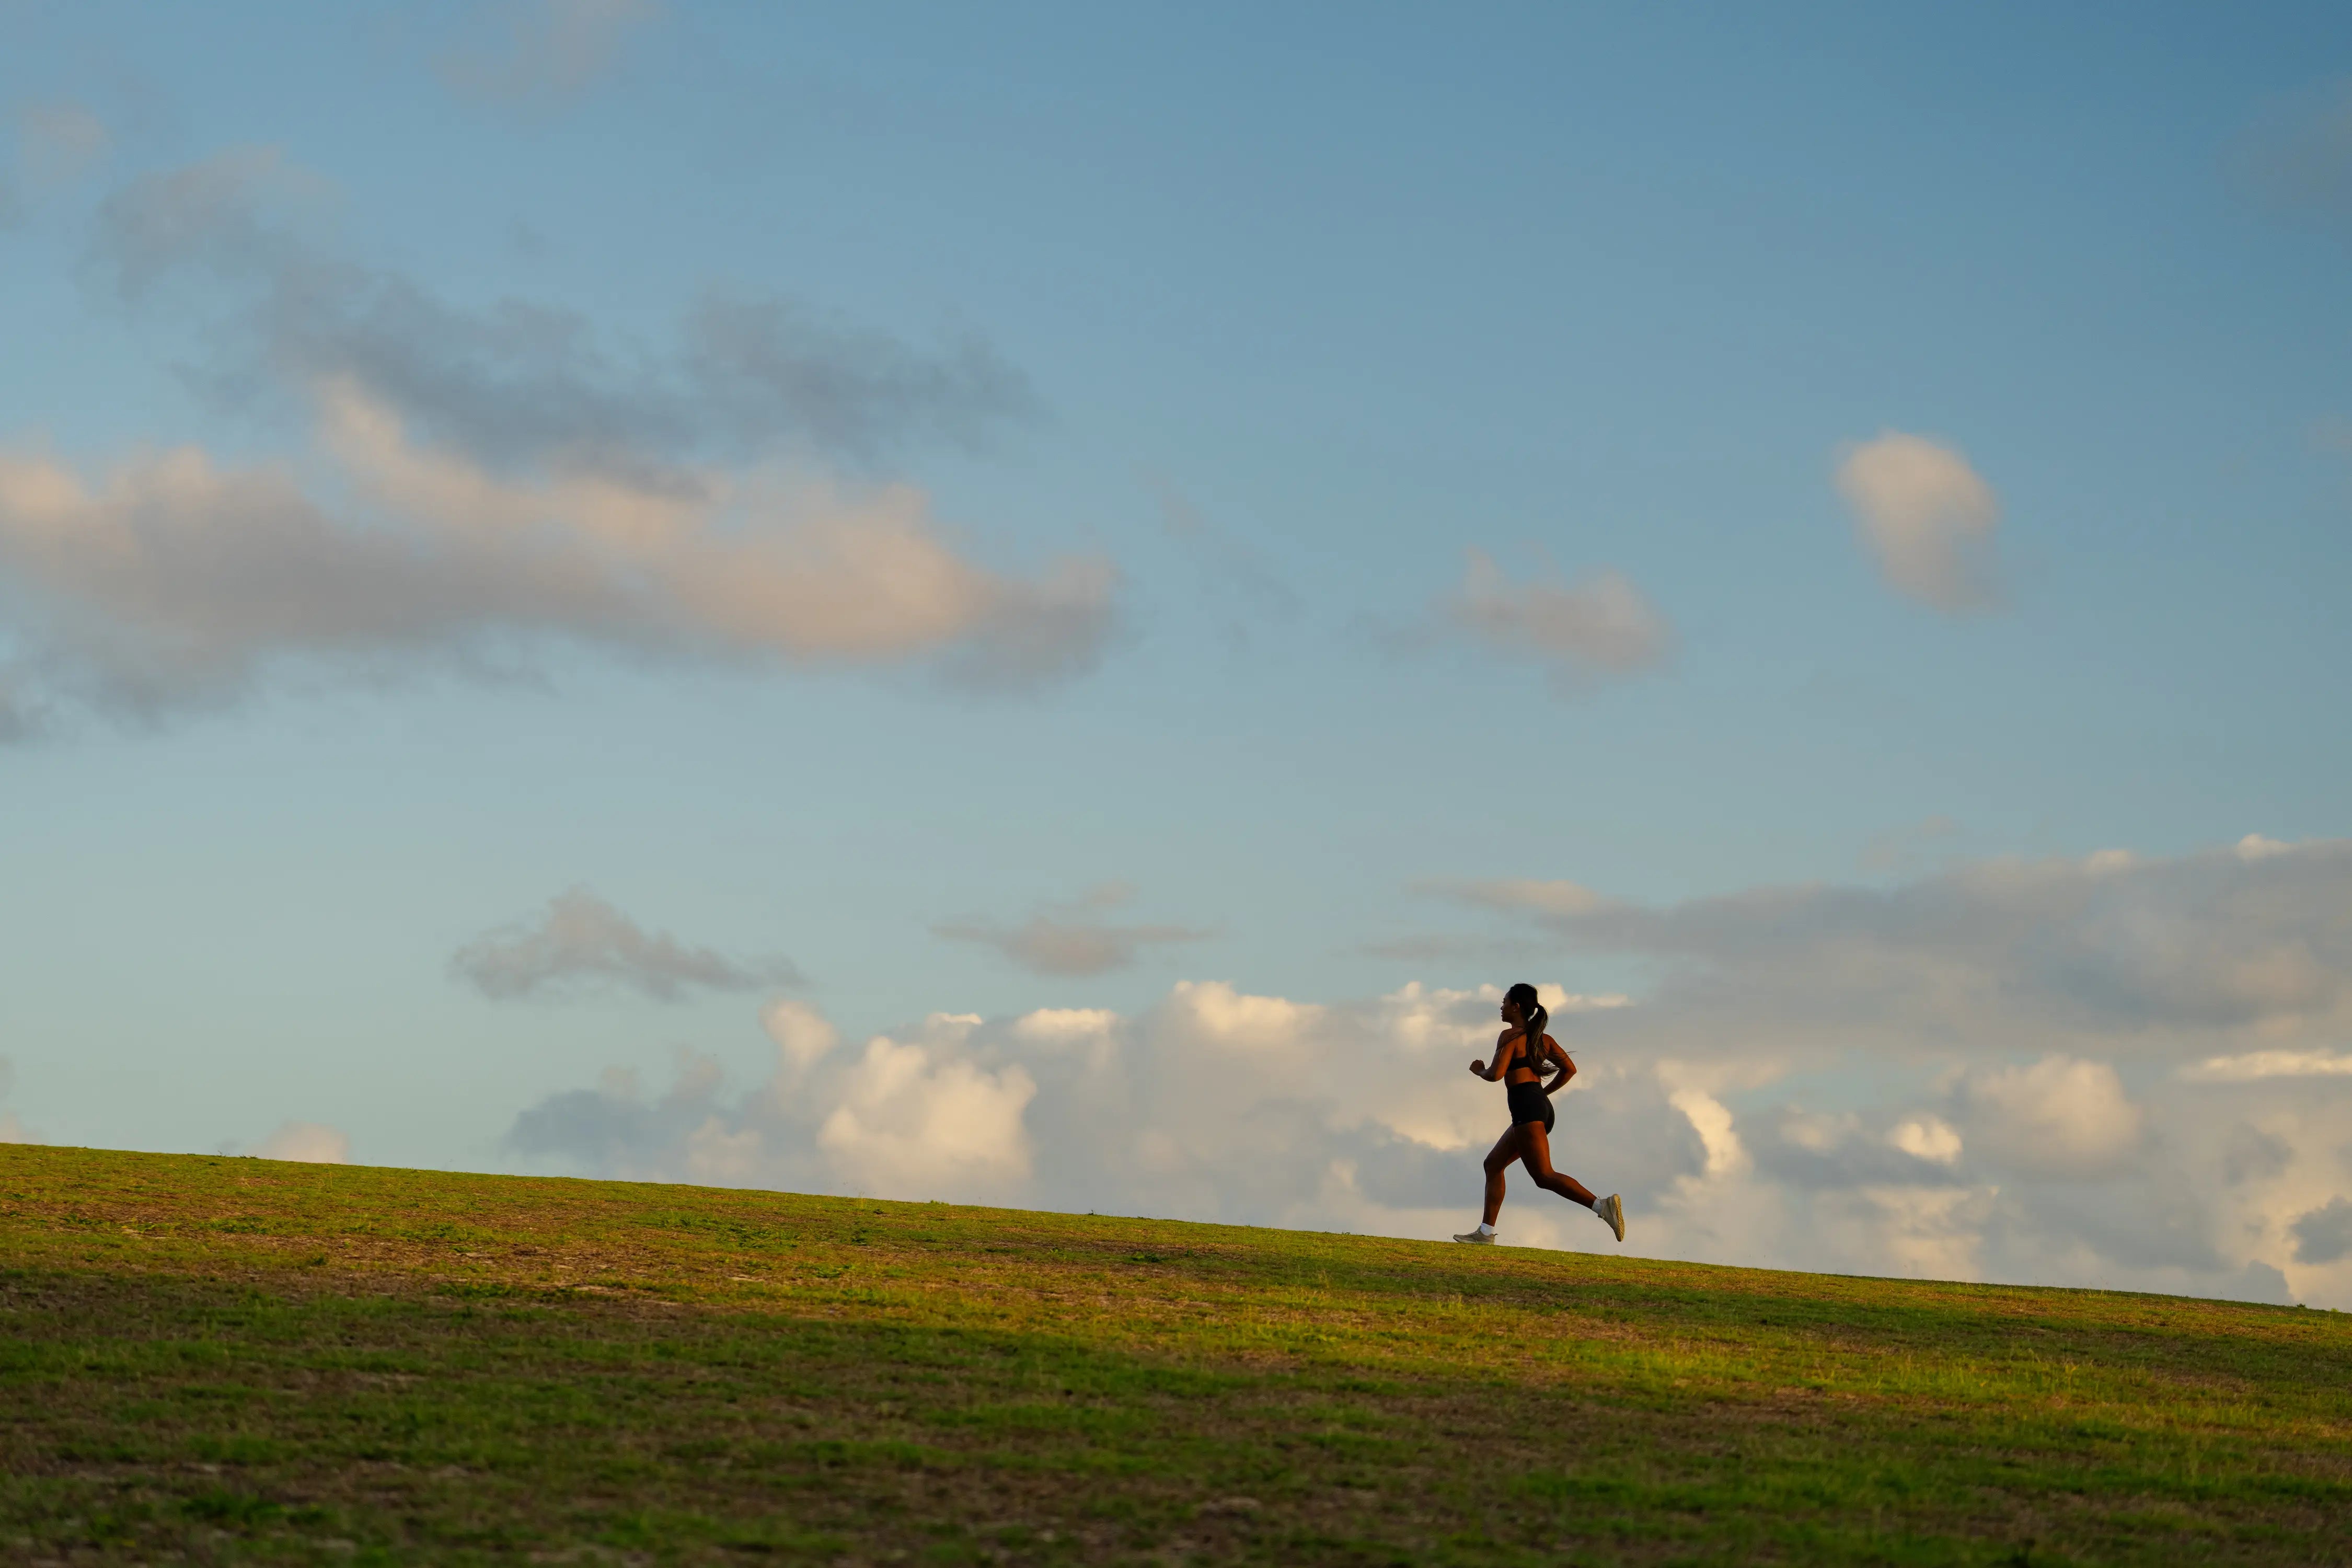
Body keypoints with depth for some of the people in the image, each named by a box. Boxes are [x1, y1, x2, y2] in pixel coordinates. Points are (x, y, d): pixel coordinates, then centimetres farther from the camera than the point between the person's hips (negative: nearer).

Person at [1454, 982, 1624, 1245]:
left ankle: (1602, 1205, -30)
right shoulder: (1542, 1038, 17)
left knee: (1544, 1176, -15)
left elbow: (1496, 1074, -15)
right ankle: (1486, 1232, 18)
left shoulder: (1510, 1036, -6)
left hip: (1526, 1108, -10)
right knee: (1493, 1164, 18)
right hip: (1544, 1107, 10)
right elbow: (1570, 1069, 15)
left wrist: (1479, 1070, 6)